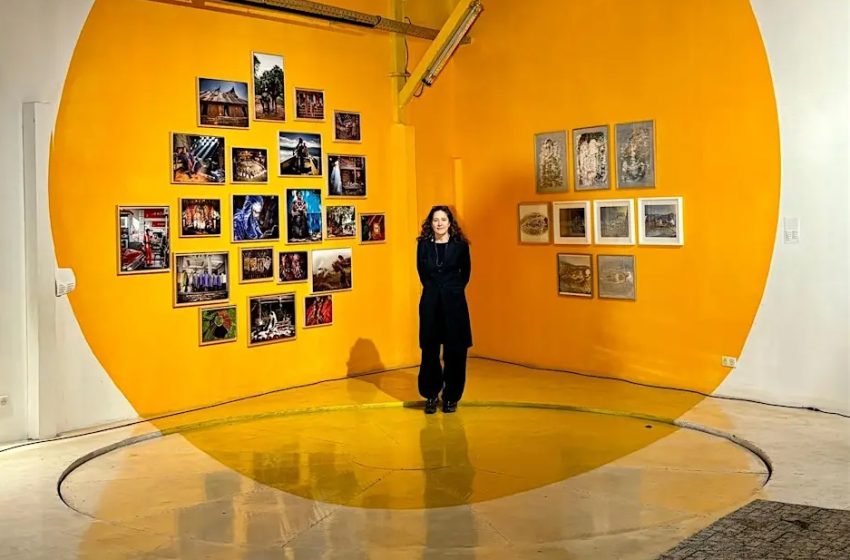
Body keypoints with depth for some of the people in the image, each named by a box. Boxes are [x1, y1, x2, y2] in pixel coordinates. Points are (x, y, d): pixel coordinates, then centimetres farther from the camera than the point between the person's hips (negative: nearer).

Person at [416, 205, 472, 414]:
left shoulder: (460, 245, -3)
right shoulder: (423, 245, 1)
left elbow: (465, 272, 10)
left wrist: (455, 289, 6)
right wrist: (432, 288, 11)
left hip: (454, 302, -1)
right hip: (430, 302, 1)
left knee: (455, 350, 3)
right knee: (429, 350, 4)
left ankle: (451, 397, 15)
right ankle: (431, 395, 18)